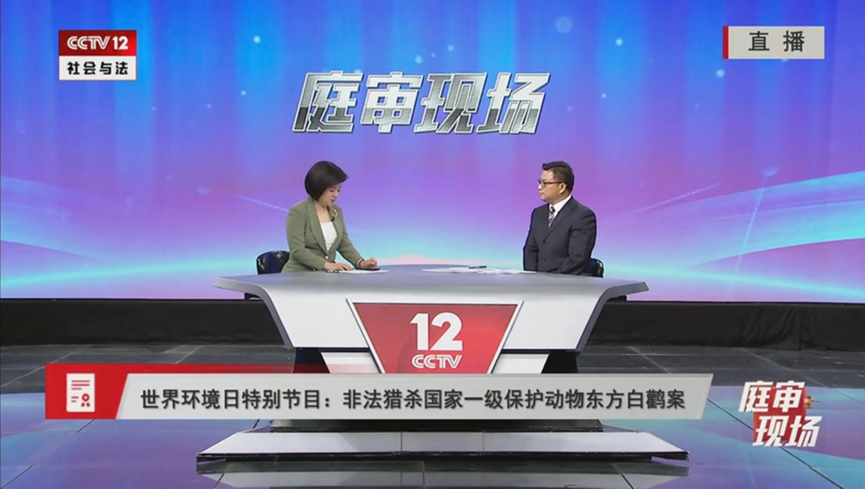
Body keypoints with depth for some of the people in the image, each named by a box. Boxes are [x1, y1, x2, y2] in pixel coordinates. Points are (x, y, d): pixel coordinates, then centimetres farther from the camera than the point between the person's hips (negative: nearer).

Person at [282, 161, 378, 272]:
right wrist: (327, 265, -25)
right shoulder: (298, 212, -9)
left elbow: (344, 244, 12)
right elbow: (297, 250, -16)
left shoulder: (337, 211, 11)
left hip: (328, 275, 6)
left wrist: (361, 263, -6)